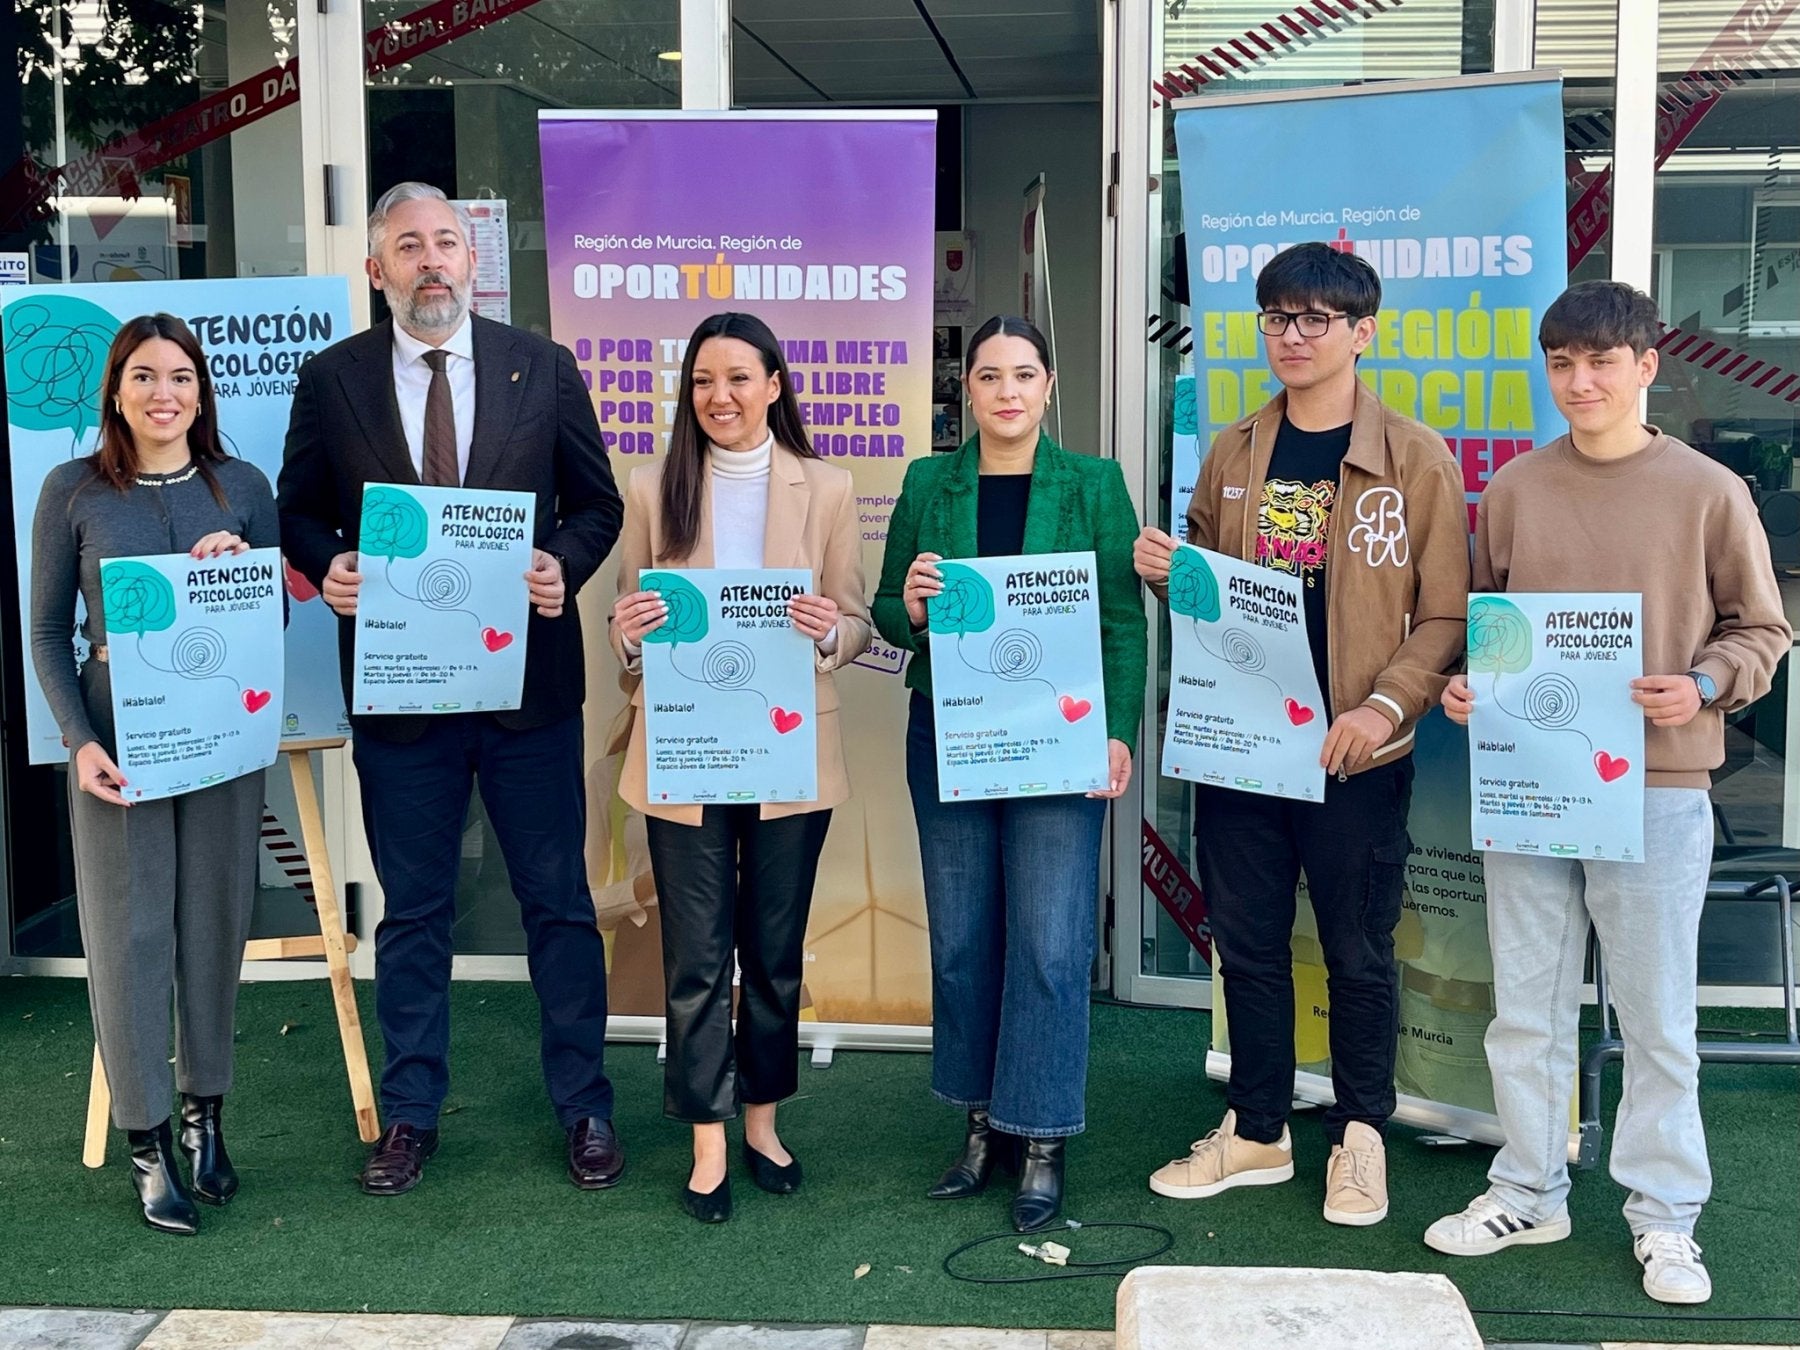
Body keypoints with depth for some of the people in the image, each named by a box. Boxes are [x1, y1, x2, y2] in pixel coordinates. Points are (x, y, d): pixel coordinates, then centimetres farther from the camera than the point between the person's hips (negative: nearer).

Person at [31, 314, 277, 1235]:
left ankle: (204, 1114, 23)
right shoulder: (73, 492, 0)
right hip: (117, 735, -1)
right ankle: (147, 1144, 11)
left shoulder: (241, 487, 4)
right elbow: (48, 632, 3)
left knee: (213, 923, 8)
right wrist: (78, 740, -9)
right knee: (129, 931, 1)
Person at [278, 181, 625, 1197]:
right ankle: (410, 1114, 27)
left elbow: (597, 503, 6)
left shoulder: (542, 367, 2)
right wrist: (328, 566, -12)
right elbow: (300, 512, 10)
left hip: (530, 680, 0)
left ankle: (585, 1108, 23)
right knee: (413, 912, 12)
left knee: (560, 902, 8)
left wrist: (565, 564, -14)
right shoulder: (331, 379, 3)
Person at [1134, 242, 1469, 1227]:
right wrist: (1166, 576, -5)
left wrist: (1385, 706, -18)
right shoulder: (1232, 454, 9)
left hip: (1354, 751, -3)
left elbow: (1446, 612, -5)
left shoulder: (1416, 459, -3)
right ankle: (1256, 1132, 27)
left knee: (1358, 952, 8)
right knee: (1248, 945, 12)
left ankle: (1359, 1137, 26)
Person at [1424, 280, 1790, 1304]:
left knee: (1658, 1016, 6)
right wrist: (1467, 688, -4)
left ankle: (1665, 1217, 20)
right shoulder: (1515, 488, 6)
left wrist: (1703, 688, -14)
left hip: (1658, 788, -3)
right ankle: (1529, 1192, 26)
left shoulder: (1709, 493, -2)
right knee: (1527, 1006, 12)